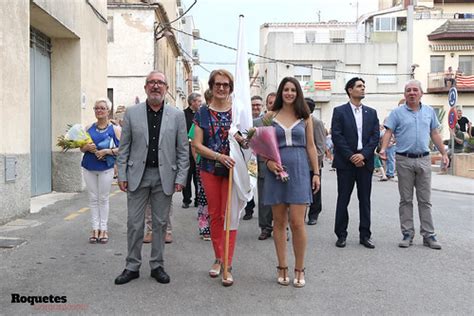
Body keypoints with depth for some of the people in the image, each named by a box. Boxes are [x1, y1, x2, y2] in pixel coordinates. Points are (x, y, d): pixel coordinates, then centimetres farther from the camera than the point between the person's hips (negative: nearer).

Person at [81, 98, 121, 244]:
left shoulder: (115, 129, -1)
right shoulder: (89, 128, 10)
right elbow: (81, 148, 13)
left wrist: (107, 151, -18)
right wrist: (86, 147, -9)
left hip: (106, 168, -3)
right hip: (89, 168, 3)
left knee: (103, 198, 4)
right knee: (93, 198, 6)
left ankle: (103, 229, 12)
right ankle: (95, 229, 13)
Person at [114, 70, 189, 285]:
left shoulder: (177, 115, 2)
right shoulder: (132, 113, 4)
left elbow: (183, 149, 2)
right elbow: (124, 147, 5)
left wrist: (181, 177, -4)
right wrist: (121, 175, -1)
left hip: (164, 176, 0)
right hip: (137, 175, 0)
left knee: (160, 223, 9)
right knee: (134, 223, 6)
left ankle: (157, 266, 22)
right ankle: (132, 267, 19)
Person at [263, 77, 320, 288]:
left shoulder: (305, 117, 8)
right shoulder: (270, 116, 8)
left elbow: (311, 146, 9)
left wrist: (316, 173, 4)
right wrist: (268, 161, -10)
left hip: (299, 170, -1)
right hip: (276, 170, 1)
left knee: (297, 222, -5)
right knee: (279, 222, 6)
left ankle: (299, 270, 9)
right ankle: (282, 268, 17)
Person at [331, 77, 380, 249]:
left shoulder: (371, 112, 12)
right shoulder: (339, 111, 2)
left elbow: (375, 136, 4)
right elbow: (337, 136, -6)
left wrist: (363, 154, -10)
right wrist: (351, 156, -12)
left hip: (365, 161, 3)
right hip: (345, 162, -3)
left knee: (365, 200, 7)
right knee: (343, 199, 3)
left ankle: (365, 235, 16)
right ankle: (341, 235, 12)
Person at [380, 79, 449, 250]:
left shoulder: (429, 111, 10)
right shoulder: (397, 112, 0)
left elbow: (435, 134, 14)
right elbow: (388, 132, -6)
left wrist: (444, 153, 11)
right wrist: (383, 148, -23)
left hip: (424, 160, 3)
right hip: (404, 160, -2)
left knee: (425, 200, 6)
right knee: (406, 200, 4)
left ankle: (428, 235, 12)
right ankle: (407, 234, 11)